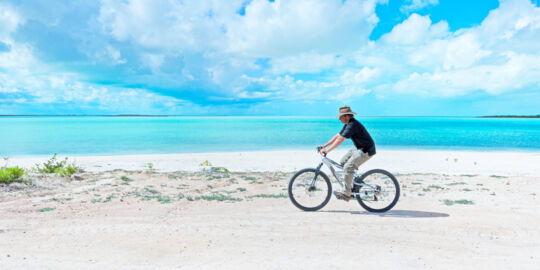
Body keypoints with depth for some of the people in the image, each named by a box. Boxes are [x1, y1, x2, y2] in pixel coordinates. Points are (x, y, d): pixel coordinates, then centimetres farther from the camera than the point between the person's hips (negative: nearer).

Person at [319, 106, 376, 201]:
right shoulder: (347, 125, 8)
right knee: (343, 162, 10)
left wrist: (327, 150, -27)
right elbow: (337, 136, 12)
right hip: (359, 149, 10)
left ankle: (346, 194, -6)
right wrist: (324, 146, 8)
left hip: (366, 151, -10)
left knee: (348, 167, -15)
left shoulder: (353, 125, -23)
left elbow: (340, 140, -28)